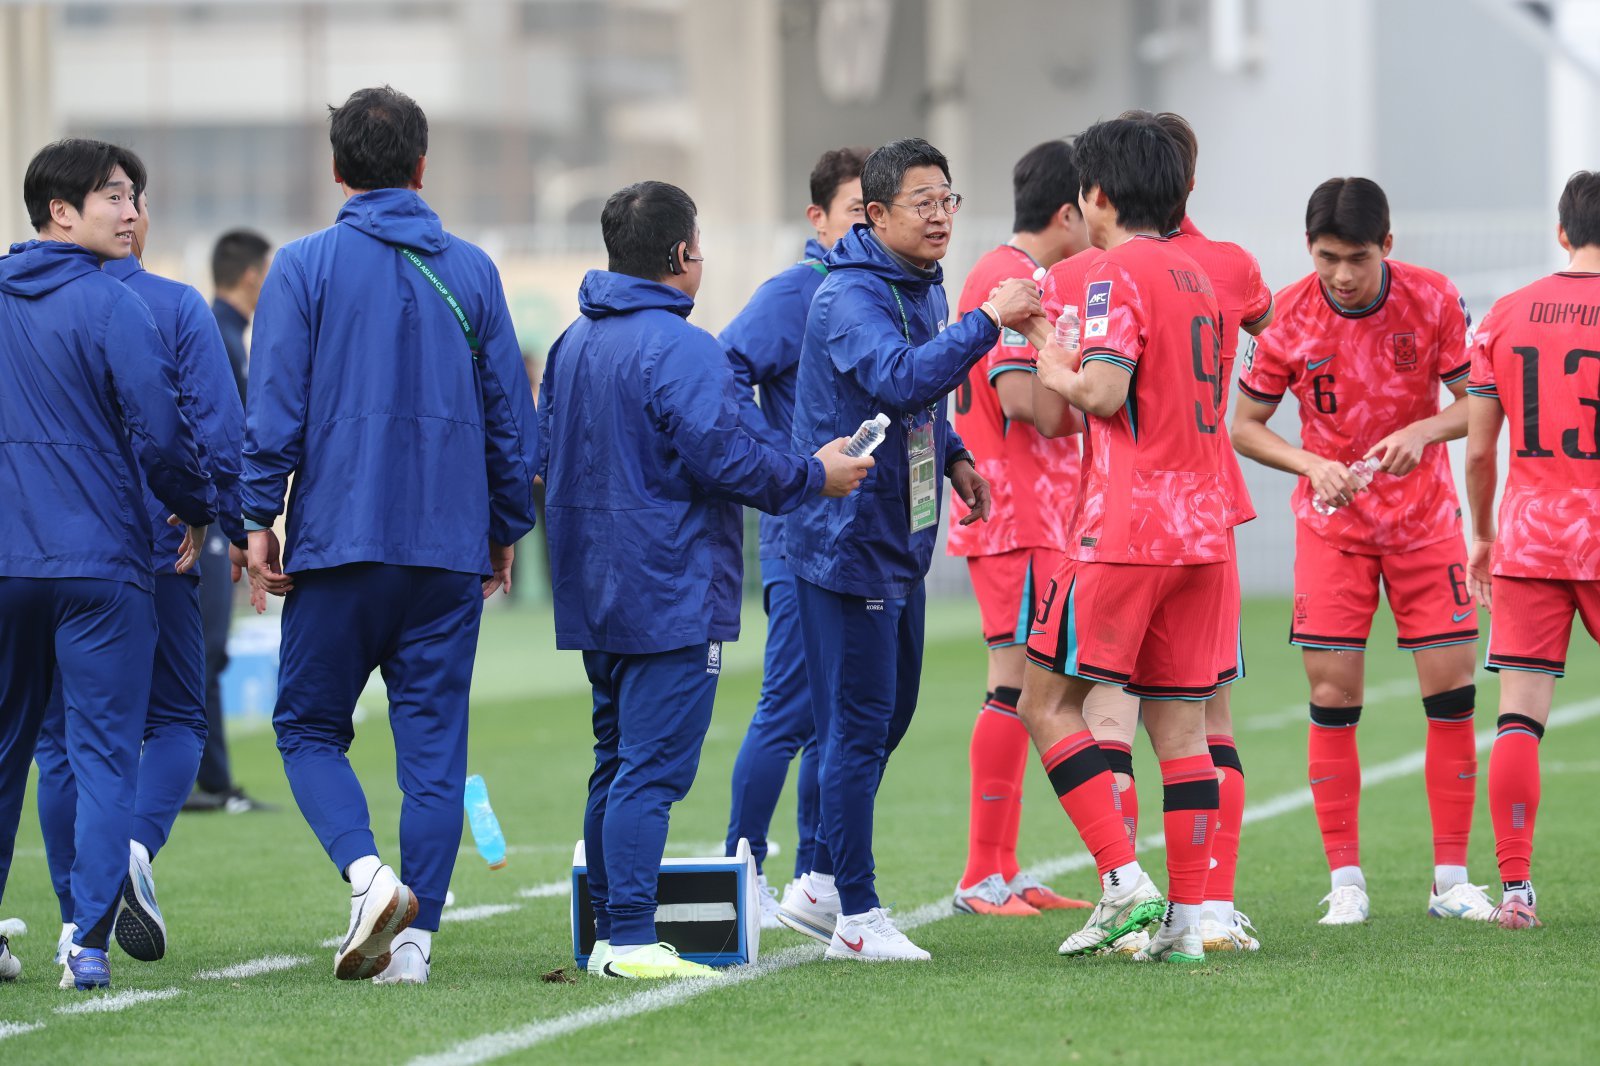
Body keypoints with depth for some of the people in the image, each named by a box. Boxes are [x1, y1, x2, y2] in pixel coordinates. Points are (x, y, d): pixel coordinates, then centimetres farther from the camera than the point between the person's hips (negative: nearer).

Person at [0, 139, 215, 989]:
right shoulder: (111, 308, -10)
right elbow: (160, 436, -12)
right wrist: (197, 510, 6)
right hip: (101, 563, -5)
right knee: (104, 751, -2)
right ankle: (89, 940, -11)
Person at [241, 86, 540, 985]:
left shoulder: (305, 267, -2)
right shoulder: (471, 271, 6)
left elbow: (275, 407, -6)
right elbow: (512, 414, 9)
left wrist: (260, 519, 1)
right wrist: (508, 528, 19)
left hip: (338, 539, -2)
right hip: (451, 543, 2)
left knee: (311, 727, 9)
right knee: (434, 742, 5)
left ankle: (367, 872, -15)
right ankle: (415, 935, 0)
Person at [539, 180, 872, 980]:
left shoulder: (572, 345, 13)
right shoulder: (679, 349, -16)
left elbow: (551, 456, 20)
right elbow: (723, 457, -21)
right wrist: (814, 476, -6)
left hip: (594, 597, 9)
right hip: (672, 597, -9)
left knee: (617, 761, 15)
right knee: (652, 766, -9)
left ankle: (607, 934, 17)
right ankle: (631, 939, -13)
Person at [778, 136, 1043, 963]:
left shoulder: (926, 288, 12)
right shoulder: (849, 297, -18)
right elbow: (899, 379, -36)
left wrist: (952, 457, 11)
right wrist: (989, 322, -38)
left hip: (902, 539, 10)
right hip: (846, 541, -10)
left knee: (889, 715, 15)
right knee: (859, 723, -5)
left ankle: (822, 884, 26)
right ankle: (854, 914, 0)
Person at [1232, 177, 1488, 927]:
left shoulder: (1433, 301, -12)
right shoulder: (1288, 317, -12)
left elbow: (1478, 404, -5)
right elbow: (1244, 426, -3)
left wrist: (1423, 430, -25)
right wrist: (1311, 465, -21)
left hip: (1425, 518, 1)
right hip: (1333, 523, -1)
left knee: (1451, 688, -3)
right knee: (1332, 694, -7)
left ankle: (1451, 880, 5)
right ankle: (1345, 883, 1)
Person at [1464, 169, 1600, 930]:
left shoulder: (1506, 317, 4)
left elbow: (1479, 448, 6)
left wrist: (1482, 534, 19)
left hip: (1528, 543, 2)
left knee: (1519, 716, 2)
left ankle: (1515, 887, -2)